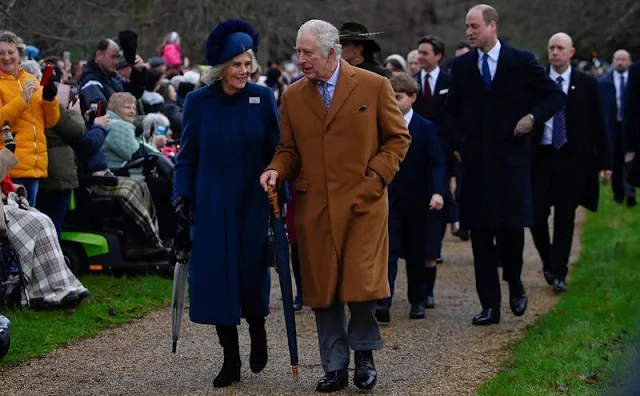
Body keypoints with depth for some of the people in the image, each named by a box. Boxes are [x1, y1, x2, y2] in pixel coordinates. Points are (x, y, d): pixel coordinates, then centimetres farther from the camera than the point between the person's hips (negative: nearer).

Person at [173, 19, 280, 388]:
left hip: (253, 202, -1)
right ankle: (231, 359, 9)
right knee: (216, 275, -2)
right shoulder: (198, 101, -1)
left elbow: (276, 151, 1)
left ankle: (258, 330, 30)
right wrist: (183, 196, -4)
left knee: (251, 274, -2)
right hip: (212, 205, 1)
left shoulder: (263, 98, -2)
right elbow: (187, 155, 5)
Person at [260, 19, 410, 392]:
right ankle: (335, 366, 15)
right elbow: (289, 148, 14)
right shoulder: (293, 97, 8)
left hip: (363, 203, -3)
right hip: (313, 207, 3)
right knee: (322, 290, 4)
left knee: (362, 284, -6)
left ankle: (364, 352, 18)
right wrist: (277, 170, -7)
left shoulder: (374, 86, -1)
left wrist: (374, 178, -7)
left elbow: (398, 138, 4)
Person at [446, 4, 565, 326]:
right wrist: (460, 142, 7)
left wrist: (533, 117, -11)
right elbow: (452, 109, 20)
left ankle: (515, 284, 20)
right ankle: (489, 305, 7)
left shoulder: (522, 61, -1)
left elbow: (556, 97, 4)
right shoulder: (461, 65, 8)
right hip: (475, 161, 3)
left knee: (511, 227, -8)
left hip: (511, 158, -3)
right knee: (480, 234, 2)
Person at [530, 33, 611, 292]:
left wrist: (604, 161, 1)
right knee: (536, 215, -4)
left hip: (572, 160, 0)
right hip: (540, 157, 0)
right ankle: (548, 261, 20)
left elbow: (598, 125, 5)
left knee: (565, 219, 2)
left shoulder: (587, 84, 3)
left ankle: (558, 274, 8)